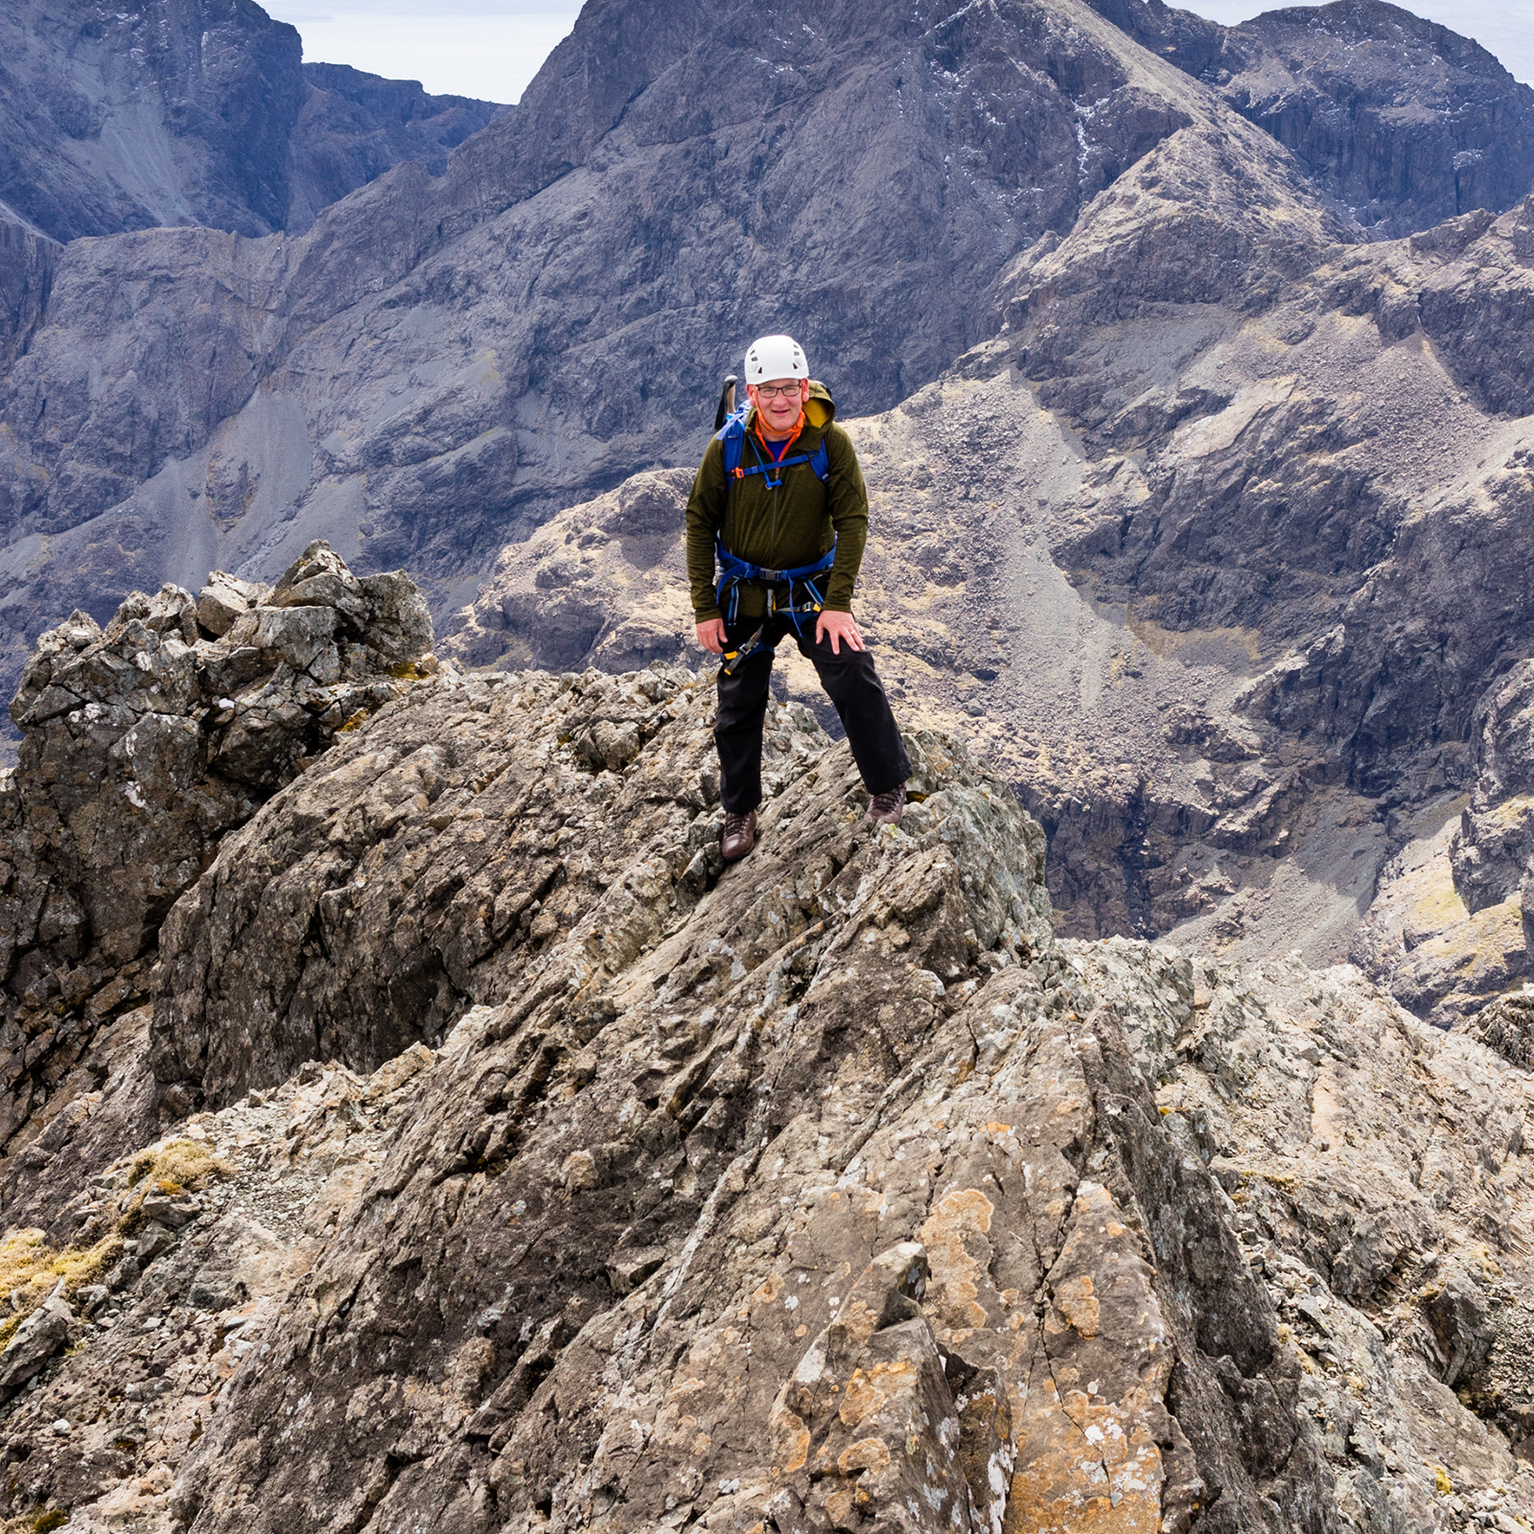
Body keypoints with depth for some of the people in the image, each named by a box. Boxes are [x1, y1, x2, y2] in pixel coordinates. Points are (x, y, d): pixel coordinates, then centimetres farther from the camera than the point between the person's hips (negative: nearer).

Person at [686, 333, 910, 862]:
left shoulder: (831, 442, -13)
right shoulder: (728, 447, -11)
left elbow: (852, 520, -10)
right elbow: (700, 524, -3)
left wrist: (839, 603, -17)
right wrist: (705, 609, -6)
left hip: (812, 590, -1)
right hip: (744, 598, 1)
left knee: (856, 682, -15)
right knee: (739, 706, 9)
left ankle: (888, 787, 7)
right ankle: (740, 811, 29)